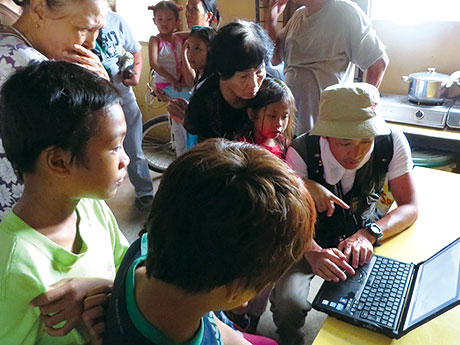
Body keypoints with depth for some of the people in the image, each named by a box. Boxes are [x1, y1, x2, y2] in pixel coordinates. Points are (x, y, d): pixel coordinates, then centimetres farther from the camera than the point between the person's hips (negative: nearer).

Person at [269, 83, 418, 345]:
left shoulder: (392, 143, -17)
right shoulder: (302, 152, -24)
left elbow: (410, 206, -12)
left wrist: (368, 234, -32)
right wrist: (313, 253, -45)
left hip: (364, 232, 3)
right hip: (312, 239, -2)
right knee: (288, 302, -25)